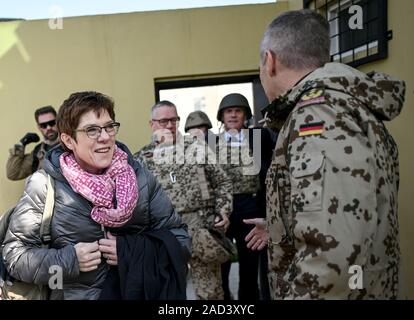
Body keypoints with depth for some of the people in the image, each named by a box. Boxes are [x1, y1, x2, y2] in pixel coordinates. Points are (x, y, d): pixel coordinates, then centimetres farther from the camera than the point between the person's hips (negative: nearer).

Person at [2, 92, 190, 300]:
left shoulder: (139, 176, -4)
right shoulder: (43, 186, -8)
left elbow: (180, 238, -3)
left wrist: (132, 250, -16)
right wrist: (68, 260, -16)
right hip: (75, 294, -1)